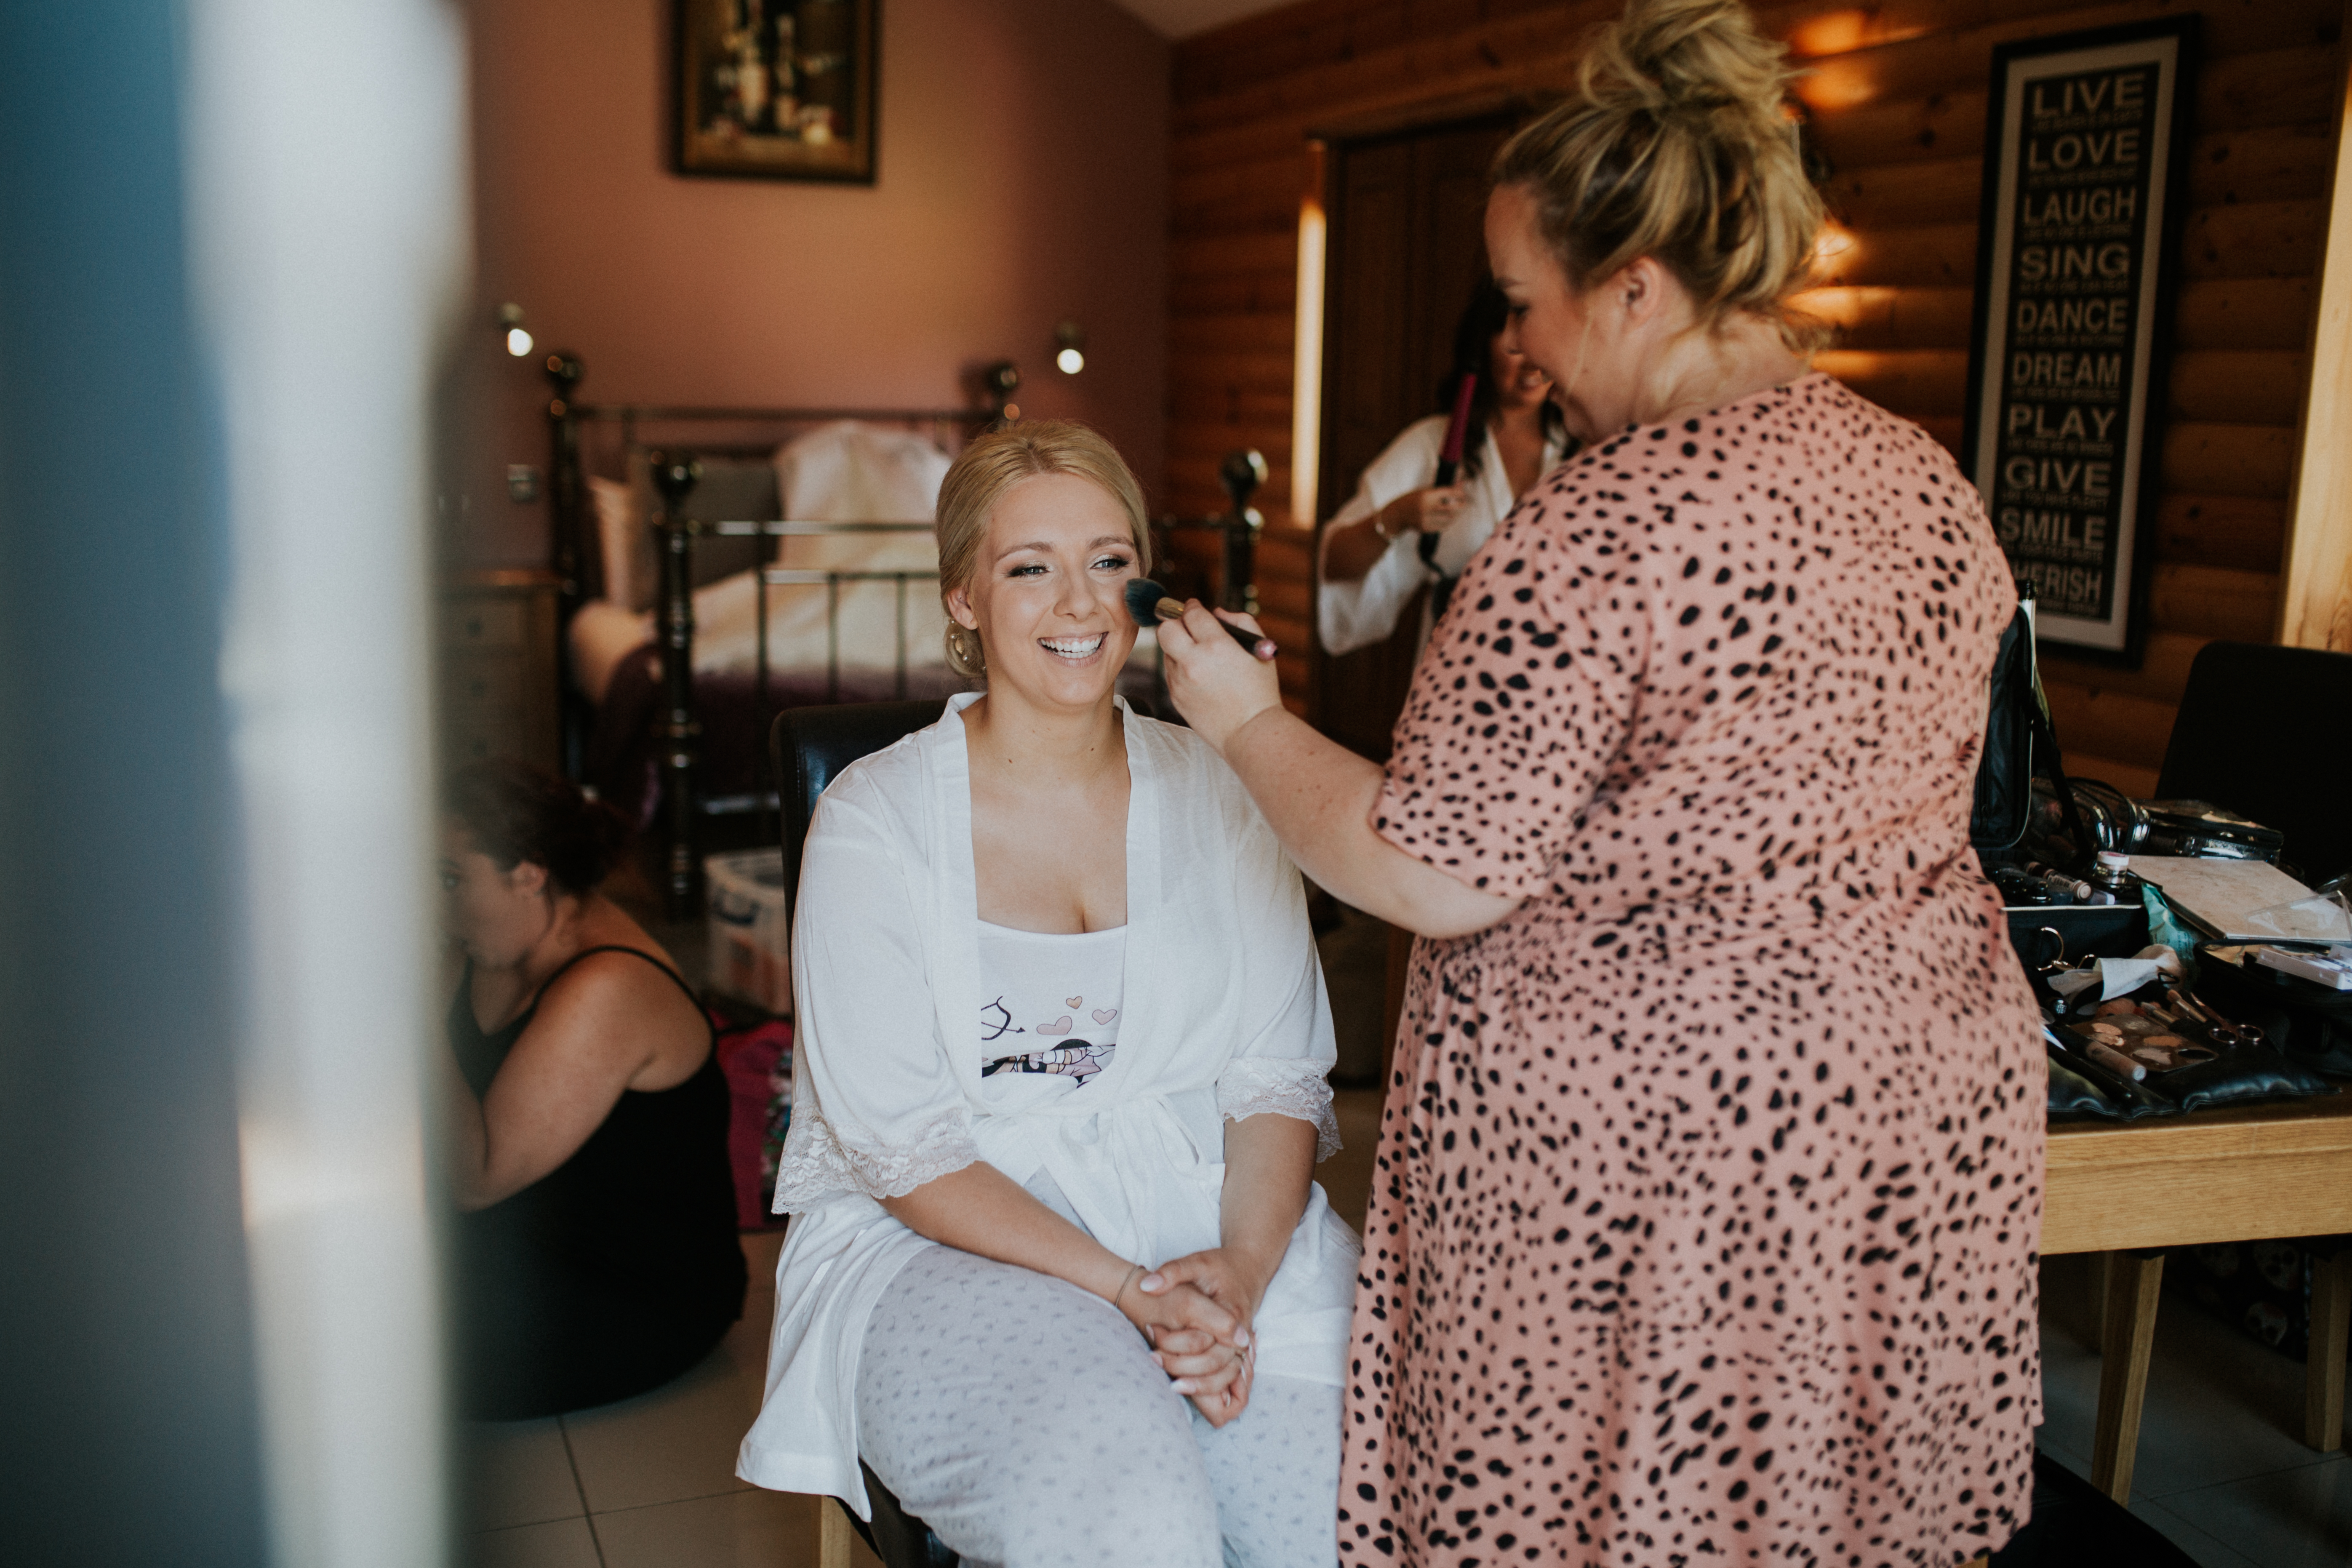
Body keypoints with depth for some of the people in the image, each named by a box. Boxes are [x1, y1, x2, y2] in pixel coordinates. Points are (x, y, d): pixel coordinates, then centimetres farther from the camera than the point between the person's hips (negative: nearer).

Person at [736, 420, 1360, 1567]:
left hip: (1217, 1222, 4)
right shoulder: (874, 822, -4)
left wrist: (1242, 1267, -16)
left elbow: (1280, 1074, 3)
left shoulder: (1215, 793, 6)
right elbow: (904, 1149, -8)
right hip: (949, 1241, -3)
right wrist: (1125, 1291, -19)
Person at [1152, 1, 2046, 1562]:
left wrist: (1247, 721, -5)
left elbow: (1434, 878, -19)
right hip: (1927, 1099, 7)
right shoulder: (1931, 481, 3)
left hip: (1639, 1134, -7)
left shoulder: (1597, 537, -22)